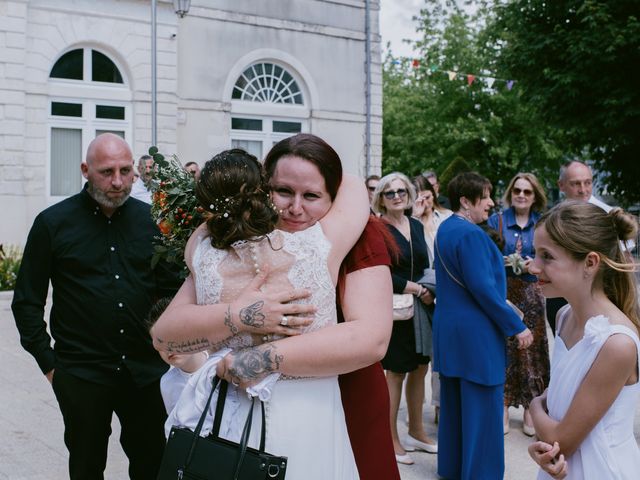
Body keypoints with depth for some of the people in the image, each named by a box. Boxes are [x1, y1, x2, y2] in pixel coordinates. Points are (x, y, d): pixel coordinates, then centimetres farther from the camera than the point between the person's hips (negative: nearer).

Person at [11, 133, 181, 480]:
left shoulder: (150, 218, 3)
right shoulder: (53, 223, -4)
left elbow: (170, 287, 9)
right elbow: (27, 301, 0)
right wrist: (48, 362, -3)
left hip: (146, 370, 2)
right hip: (81, 374, -2)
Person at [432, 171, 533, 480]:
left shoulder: (445, 229, 9)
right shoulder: (471, 234, -20)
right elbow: (483, 288, -23)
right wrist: (516, 327, -18)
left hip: (449, 331, 10)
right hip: (477, 333, -10)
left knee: (453, 403, 17)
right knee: (482, 407, -1)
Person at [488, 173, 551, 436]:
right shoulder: (496, 220, 5)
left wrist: (535, 264, -11)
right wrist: (500, 261, -14)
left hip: (532, 293, 1)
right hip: (502, 293, -1)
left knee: (532, 347, 1)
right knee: (503, 347, -1)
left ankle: (530, 409, 13)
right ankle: (503, 407, 10)